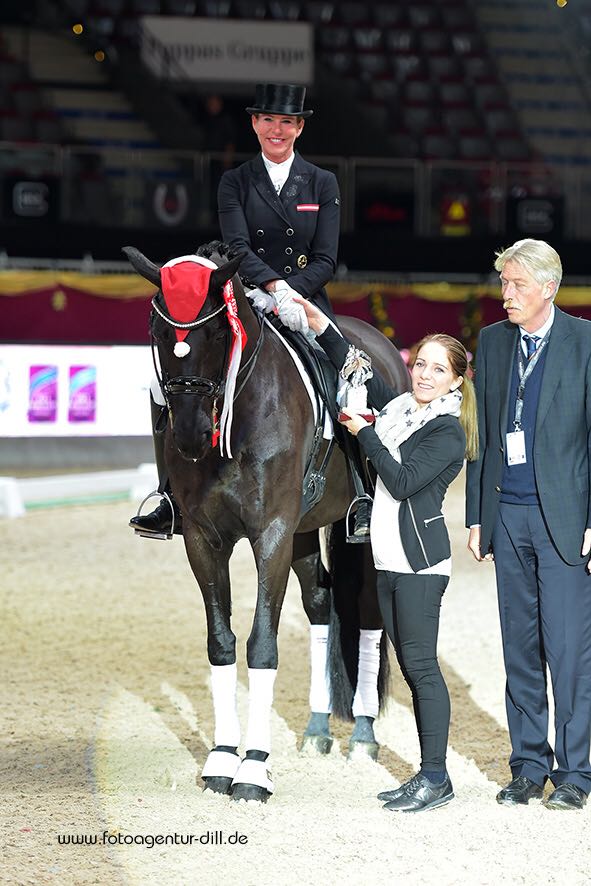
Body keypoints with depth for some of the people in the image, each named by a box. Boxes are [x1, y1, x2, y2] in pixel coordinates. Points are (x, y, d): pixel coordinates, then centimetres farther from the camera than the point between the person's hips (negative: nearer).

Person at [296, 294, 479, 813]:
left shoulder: (448, 432, -10)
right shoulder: (399, 408, 11)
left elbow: (402, 480, -18)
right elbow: (357, 369, 21)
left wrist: (364, 431, -10)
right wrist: (319, 324, 12)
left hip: (420, 561, -8)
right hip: (389, 559, 8)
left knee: (420, 663, -8)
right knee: (411, 666, 9)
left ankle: (436, 777, -5)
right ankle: (429, 775, 13)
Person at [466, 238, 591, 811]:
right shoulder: (492, 341, 11)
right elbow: (481, 434, 14)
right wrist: (476, 516, 10)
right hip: (507, 512, 5)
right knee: (520, 645, 9)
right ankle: (528, 765, 17)